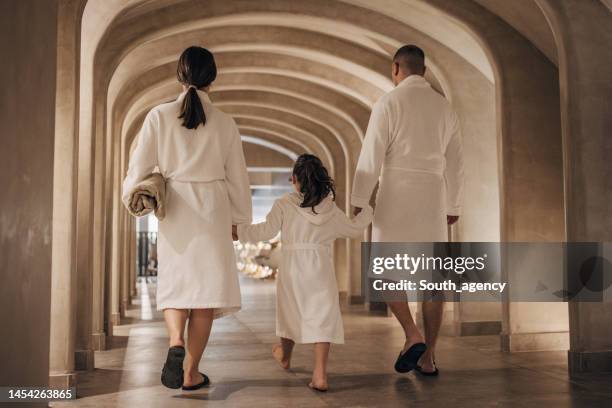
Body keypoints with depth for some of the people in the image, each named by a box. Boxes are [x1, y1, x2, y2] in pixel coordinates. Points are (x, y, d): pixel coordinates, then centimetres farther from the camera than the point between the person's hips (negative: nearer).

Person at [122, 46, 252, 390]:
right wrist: (238, 218, 17)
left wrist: (130, 195, 21)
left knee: (174, 283, 14)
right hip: (213, 210, 0)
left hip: (175, 209, 0)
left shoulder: (160, 116, -2)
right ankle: (192, 373, 9)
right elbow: (237, 177, 5)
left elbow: (141, 165, 1)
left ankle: (176, 343, -12)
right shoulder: (225, 123, 1)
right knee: (206, 286, 5)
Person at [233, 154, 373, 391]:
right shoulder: (331, 209, 5)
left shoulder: (284, 205, -4)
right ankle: (320, 373, -12)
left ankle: (285, 356, 44)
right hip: (321, 267, 0)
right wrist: (368, 212, 33)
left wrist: (239, 231, 5)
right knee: (322, 316, -2)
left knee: (292, 312, 19)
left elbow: (266, 231, -7)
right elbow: (353, 229, 16)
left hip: (292, 267, 0)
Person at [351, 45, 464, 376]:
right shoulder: (444, 107, 13)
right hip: (433, 198, 5)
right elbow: (455, 162, 16)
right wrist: (453, 207, 24)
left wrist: (359, 202, -4)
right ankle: (428, 357, 8)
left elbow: (371, 157, -10)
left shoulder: (389, 103, -5)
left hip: (396, 196, -5)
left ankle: (412, 335, -10)